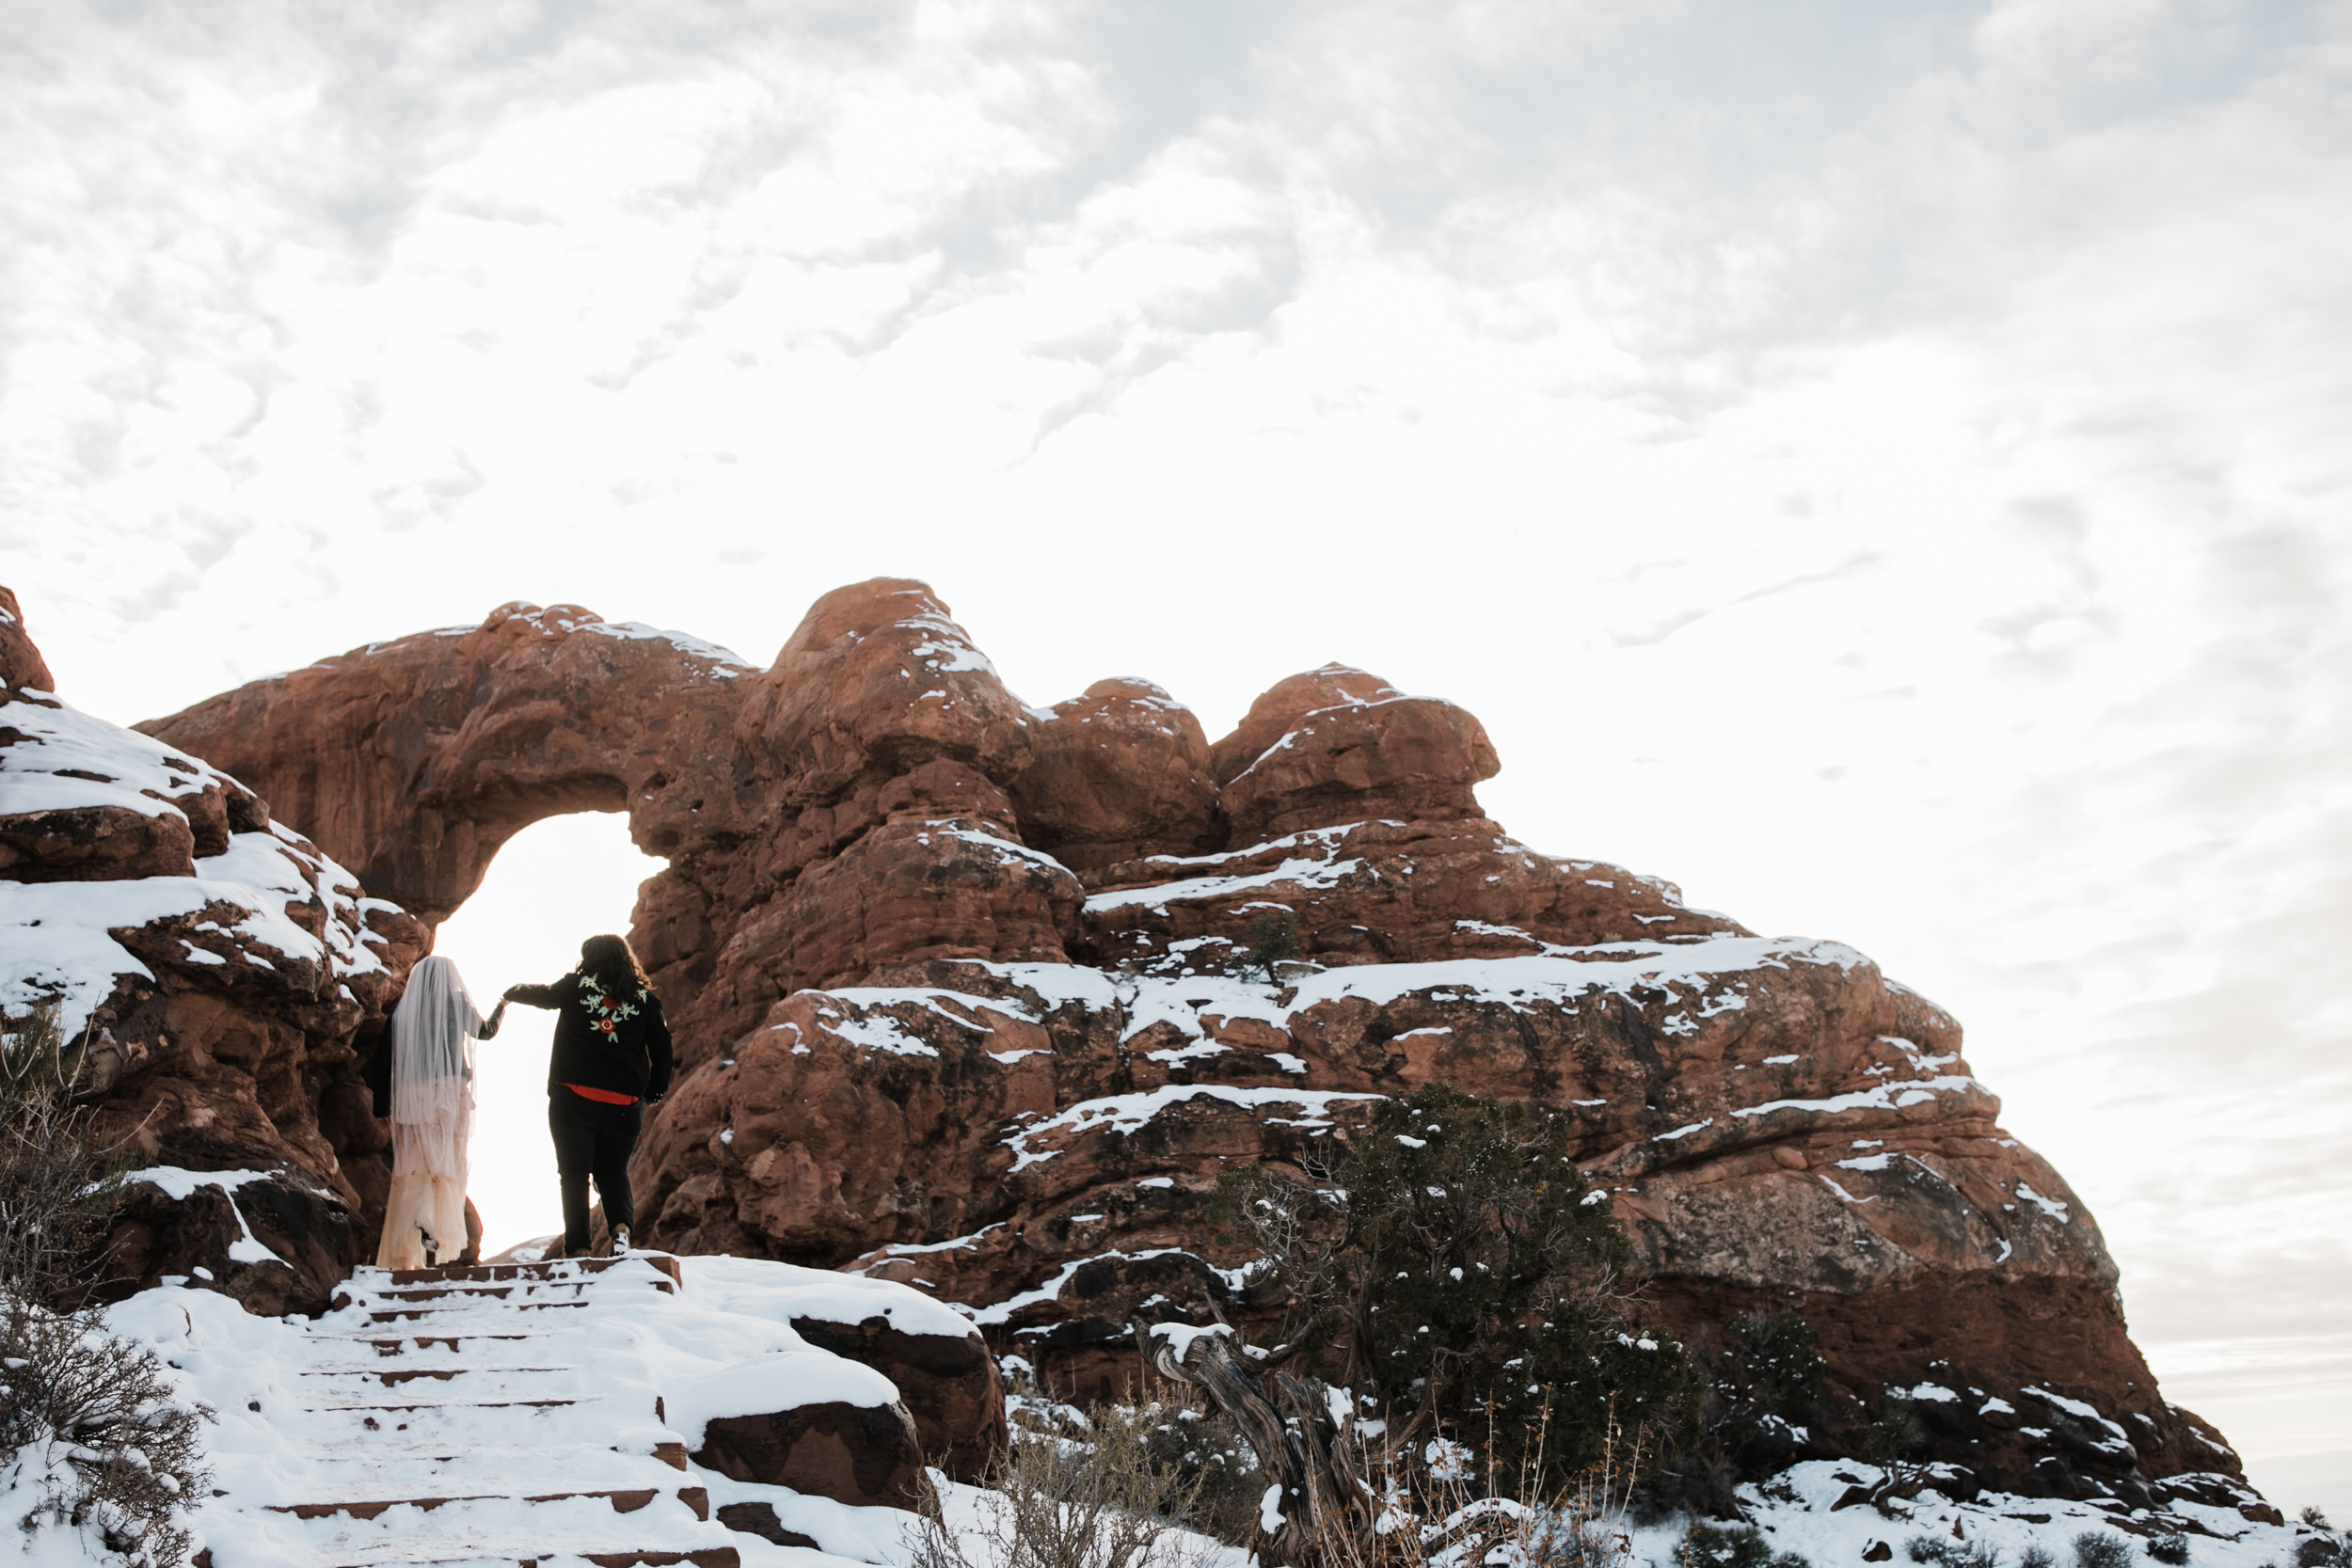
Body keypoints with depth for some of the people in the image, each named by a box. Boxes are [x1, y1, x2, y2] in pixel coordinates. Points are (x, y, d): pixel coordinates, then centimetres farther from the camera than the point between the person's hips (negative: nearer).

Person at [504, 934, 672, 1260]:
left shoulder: (577, 987, 0)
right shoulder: (644, 998, 4)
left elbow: (540, 995, 18)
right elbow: (662, 1049, 7)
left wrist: (511, 992, 40)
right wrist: (653, 1092, 21)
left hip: (572, 1097, -2)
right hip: (625, 1105, 2)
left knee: (574, 1172, 7)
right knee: (613, 1169, 16)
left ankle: (577, 1247, -1)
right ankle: (622, 1227, -10)